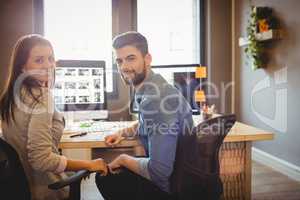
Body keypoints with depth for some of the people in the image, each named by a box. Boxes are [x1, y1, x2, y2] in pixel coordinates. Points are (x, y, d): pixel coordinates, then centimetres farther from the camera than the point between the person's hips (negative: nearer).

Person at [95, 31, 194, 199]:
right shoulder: (149, 89, 1)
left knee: (105, 178, 7)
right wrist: (123, 133, 10)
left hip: (172, 185, -8)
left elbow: (159, 171, -31)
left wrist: (124, 159, -14)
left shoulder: (156, 99, -30)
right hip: (175, 174, 8)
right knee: (106, 172, 22)